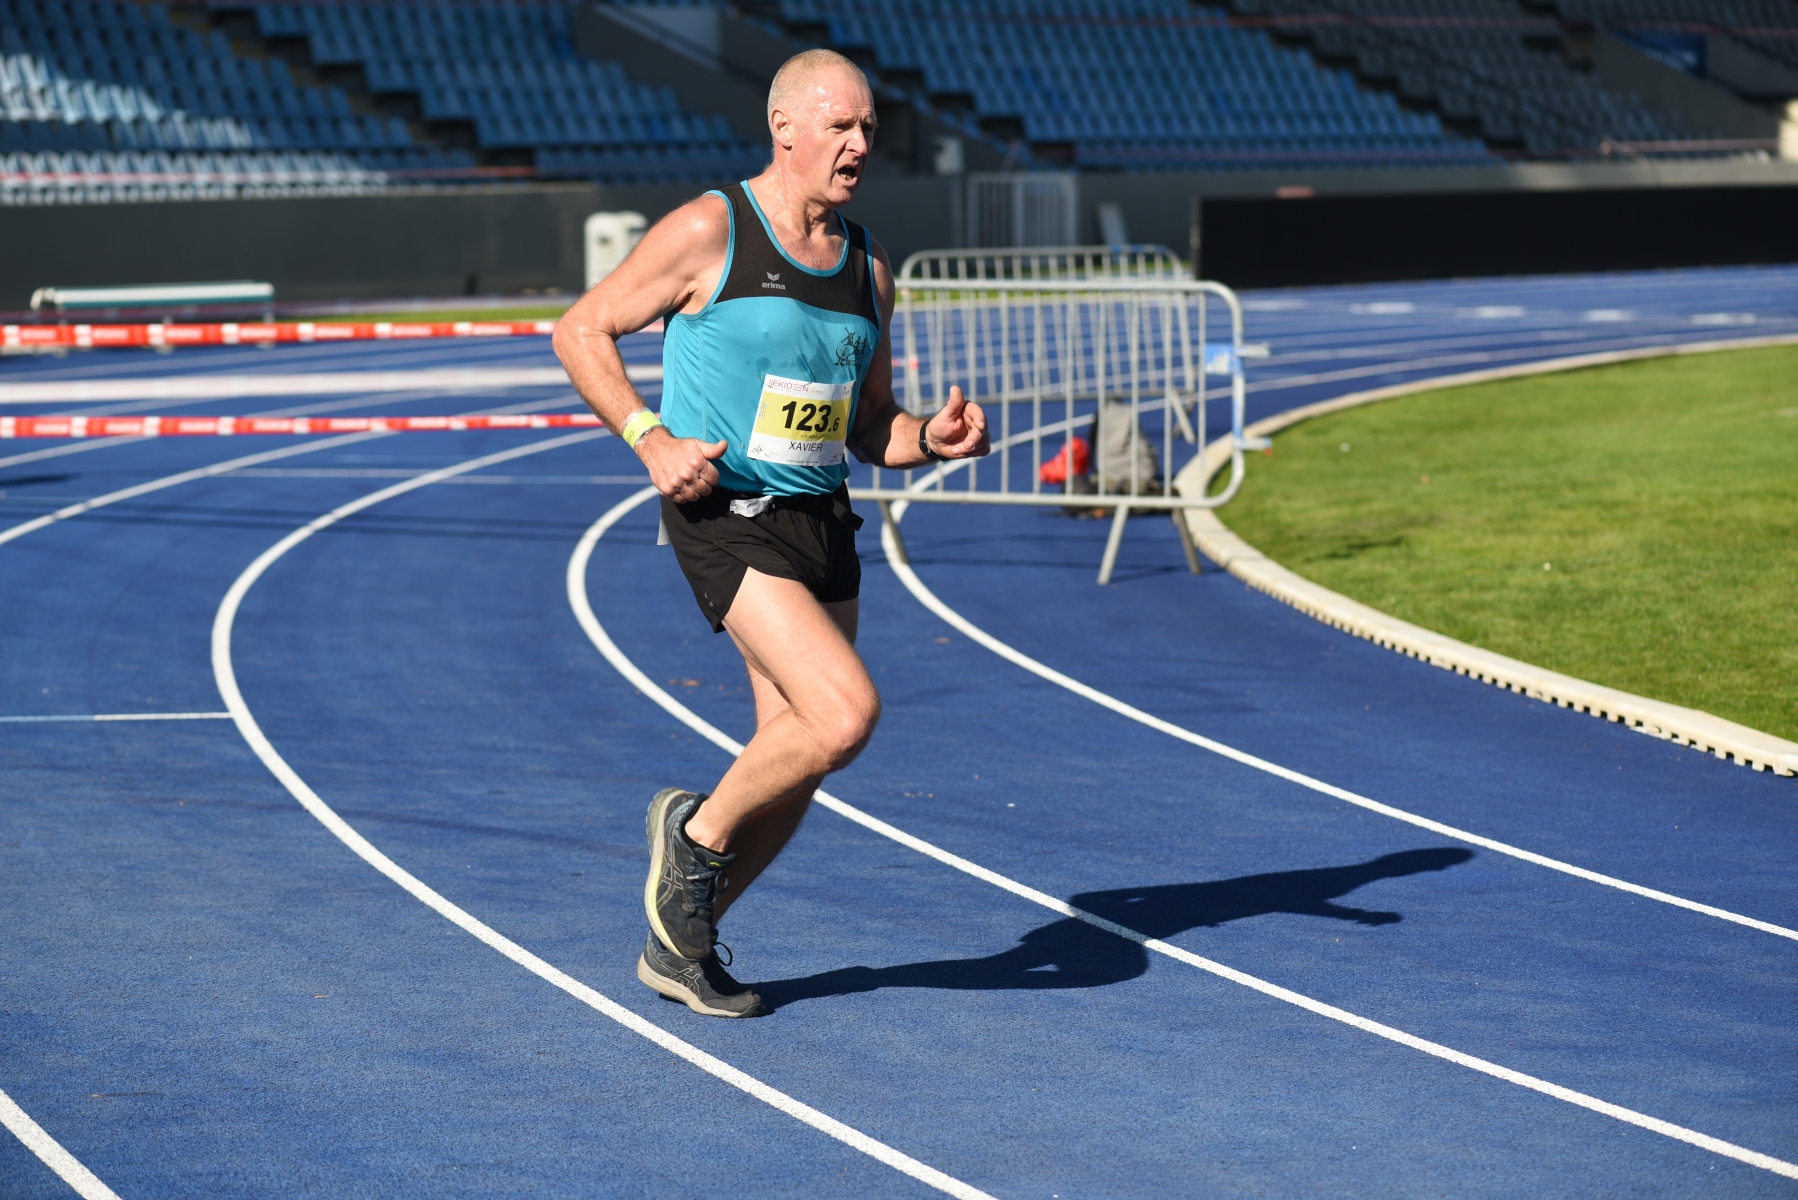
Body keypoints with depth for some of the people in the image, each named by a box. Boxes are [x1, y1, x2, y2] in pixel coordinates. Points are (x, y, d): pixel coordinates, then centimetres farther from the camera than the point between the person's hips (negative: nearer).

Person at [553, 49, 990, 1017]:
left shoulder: (868, 270, 11)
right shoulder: (707, 233, -8)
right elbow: (579, 332, -2)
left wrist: (933, 438, -3)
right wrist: (650, 439, -16)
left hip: (822, 525, 7)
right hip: (725, 517, -7)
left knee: (793, 765, 8)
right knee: (846, 715, -22)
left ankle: (681, 945, 26)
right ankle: (697, 833, 4)